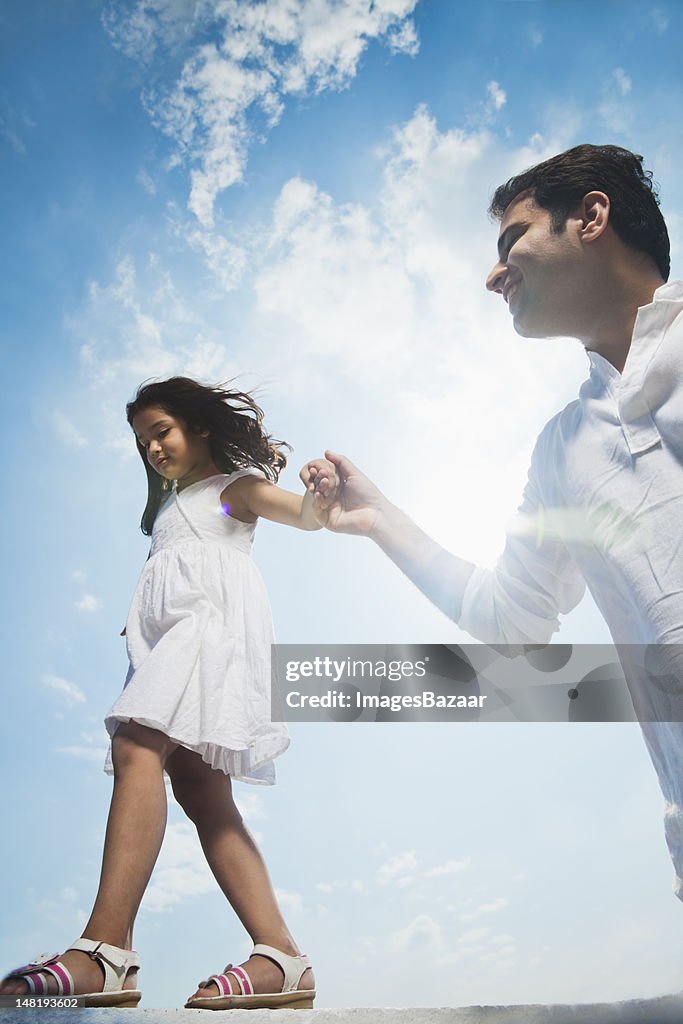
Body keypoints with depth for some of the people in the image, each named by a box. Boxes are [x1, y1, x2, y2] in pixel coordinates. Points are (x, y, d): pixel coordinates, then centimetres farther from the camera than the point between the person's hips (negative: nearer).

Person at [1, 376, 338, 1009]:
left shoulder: (235, 486, 12)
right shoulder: (172, 507, 35)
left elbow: (303, 516, -5)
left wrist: (320, 494, -27)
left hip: (210, 621, -8)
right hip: (171, 637, 9)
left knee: (138, 745, -29)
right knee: (202, 795, -5)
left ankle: (106, 950, -37)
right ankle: (281, 957, -11)